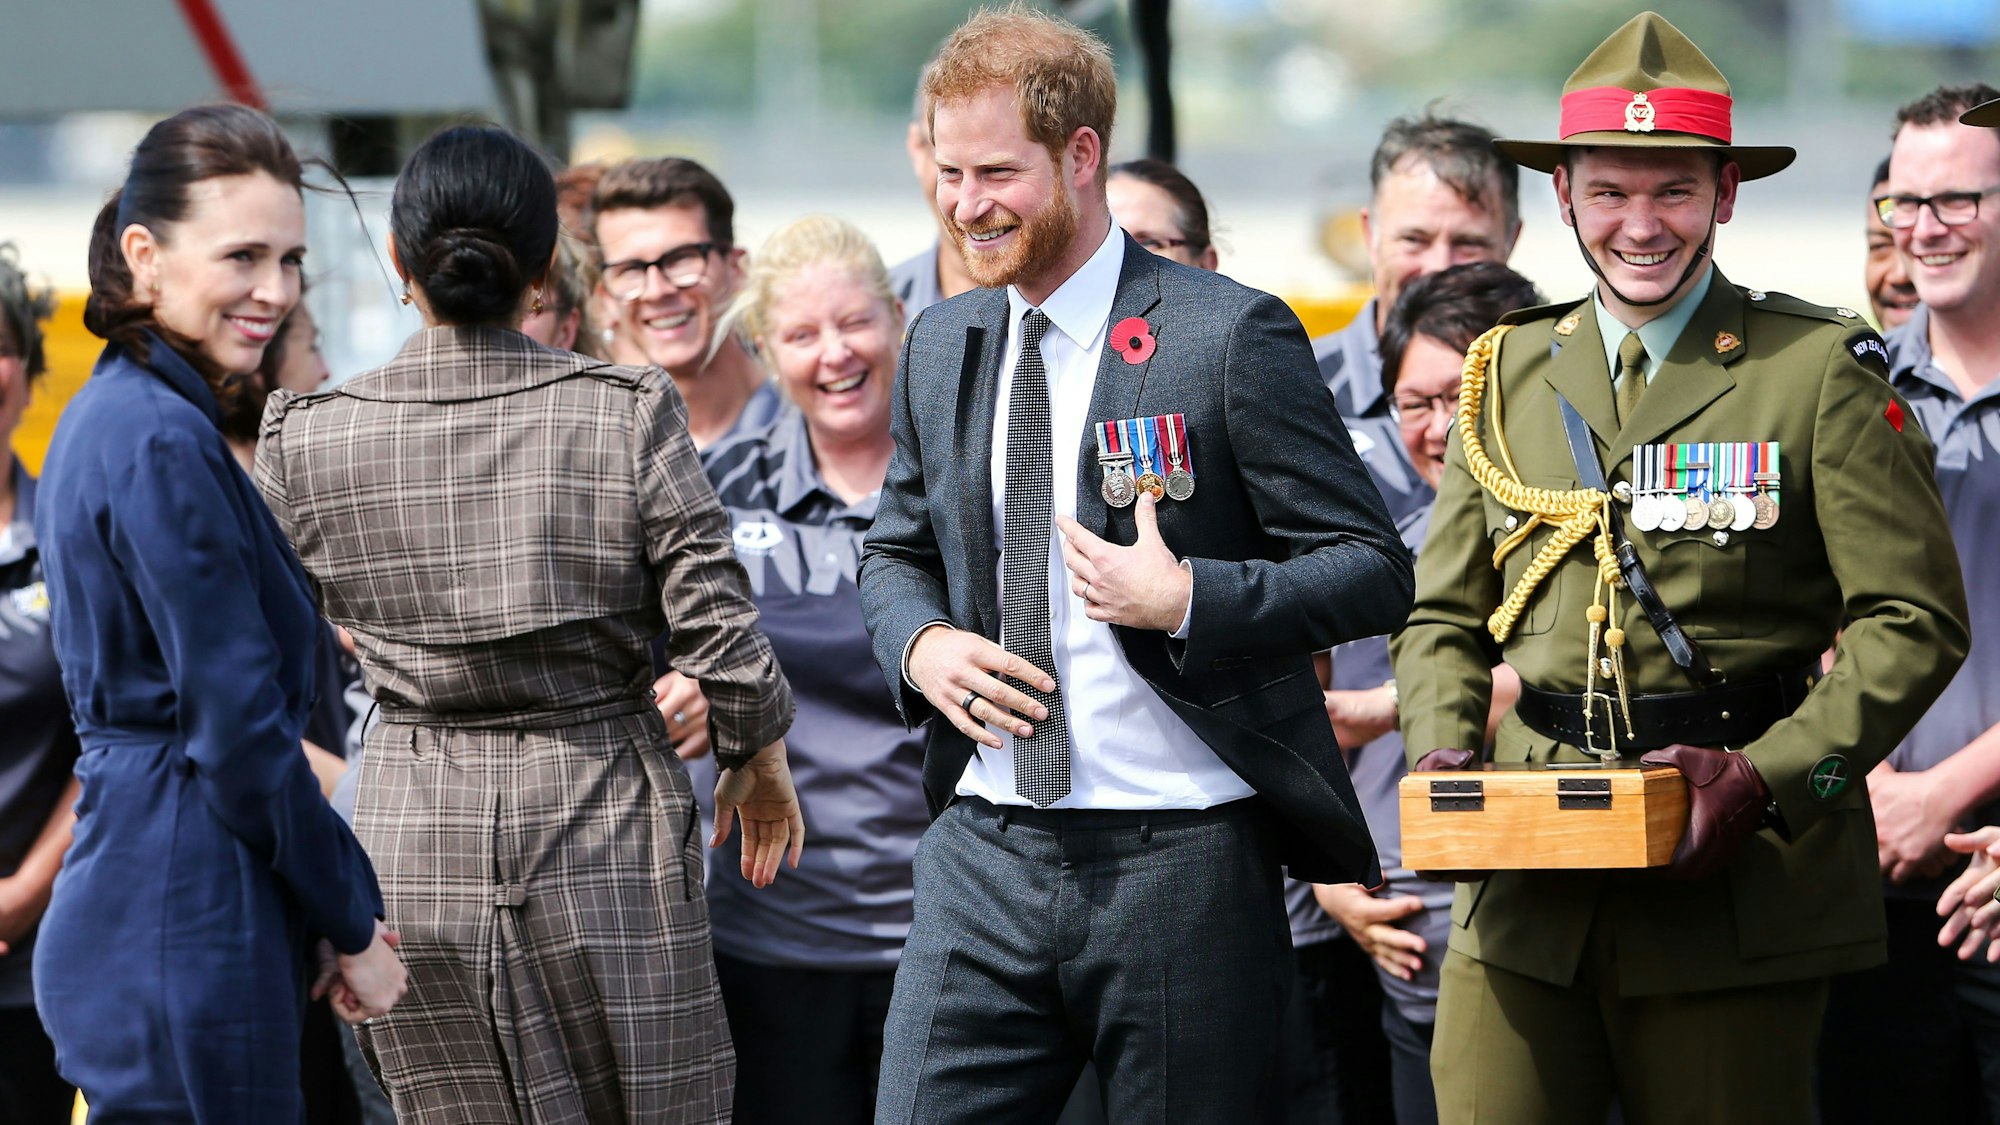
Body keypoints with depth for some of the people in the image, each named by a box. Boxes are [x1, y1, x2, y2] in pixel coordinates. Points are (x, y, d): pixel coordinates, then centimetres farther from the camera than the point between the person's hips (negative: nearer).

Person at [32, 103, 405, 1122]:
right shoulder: (164, 445, -15)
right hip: (186, 937, -10)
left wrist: (334, 911, 14)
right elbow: (240, 732, -16)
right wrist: (352, 927, -6)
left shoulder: (110, 417, 15)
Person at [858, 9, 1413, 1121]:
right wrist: (922, 642, 2)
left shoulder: (1229, 336, -7)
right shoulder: (940, 347, 12)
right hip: (985, 854, 5)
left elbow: (1376, 569, -7)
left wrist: (1186, 601, -21)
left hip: (1180, 862, -5)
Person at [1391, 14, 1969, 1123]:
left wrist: (1767, 775, -17)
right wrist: (1440, 753, -2)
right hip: (1529, 892, 3)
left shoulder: (1820, 373, 0)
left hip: (1738, 887, -3)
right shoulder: (1507, 375, 13)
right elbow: (1444, 617, 19)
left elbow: (1915, 622, -4)